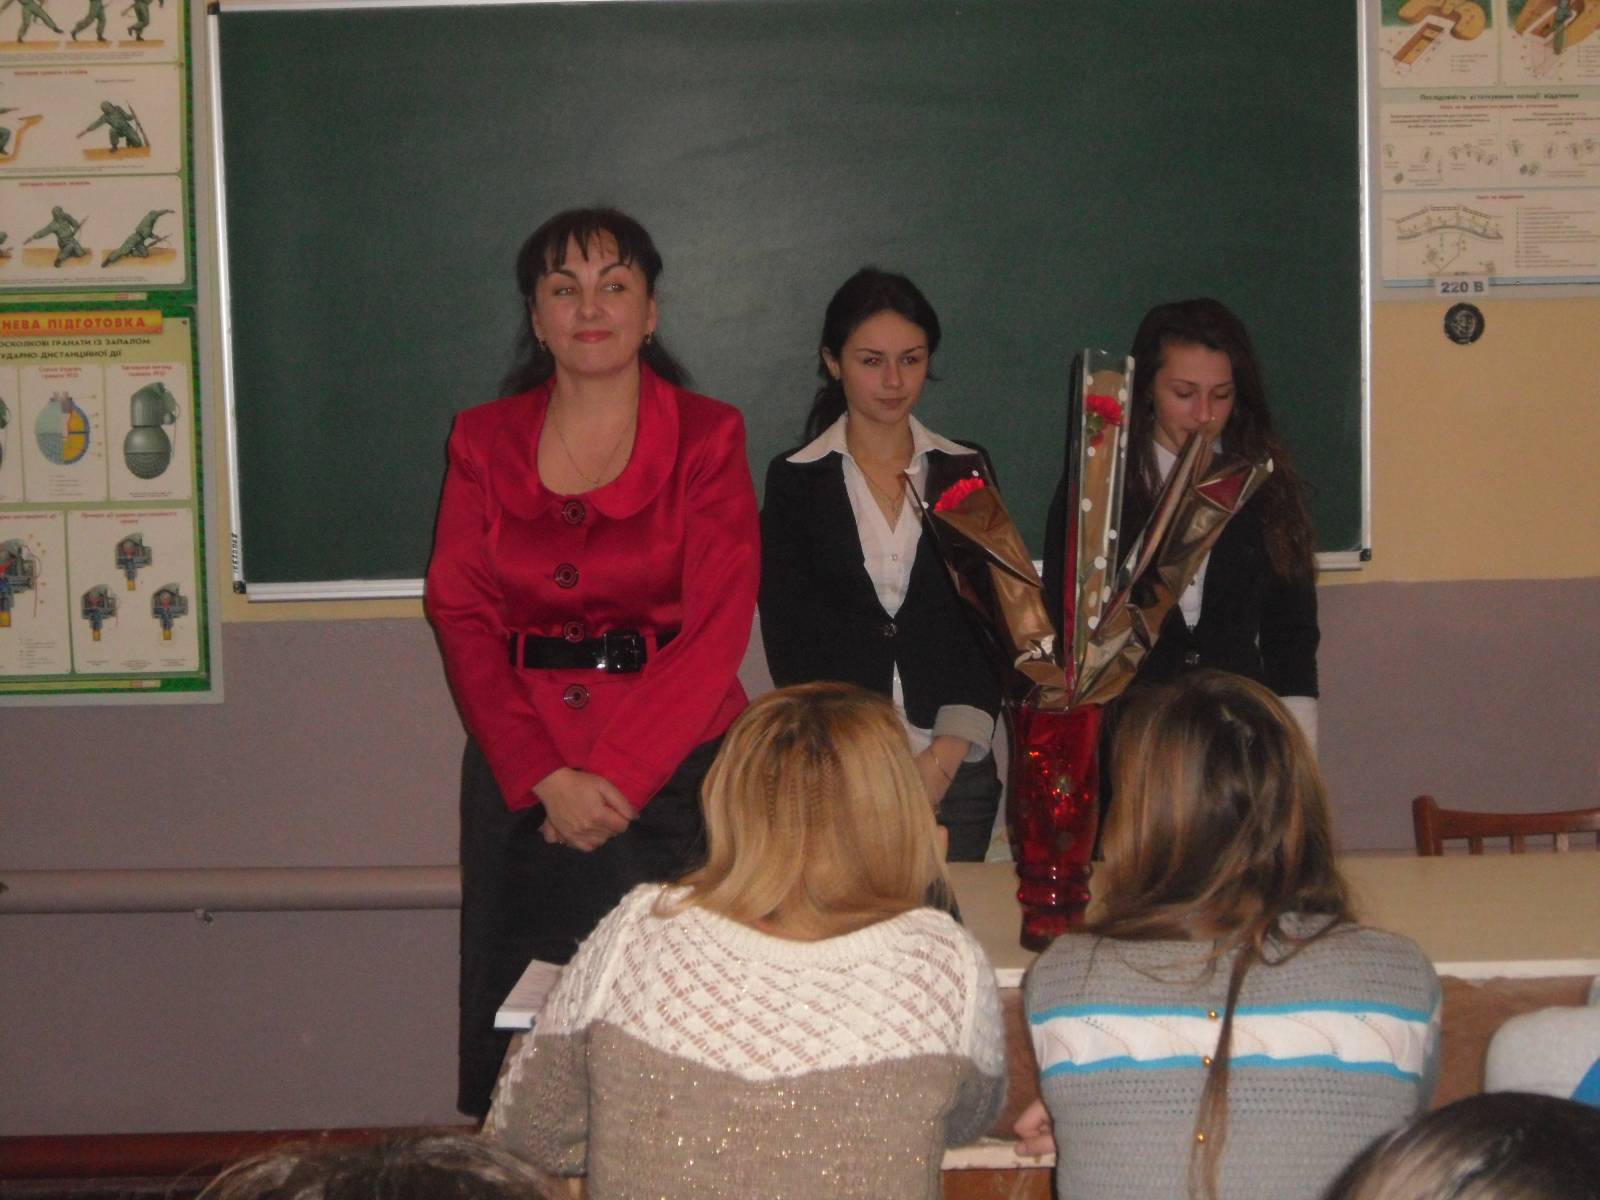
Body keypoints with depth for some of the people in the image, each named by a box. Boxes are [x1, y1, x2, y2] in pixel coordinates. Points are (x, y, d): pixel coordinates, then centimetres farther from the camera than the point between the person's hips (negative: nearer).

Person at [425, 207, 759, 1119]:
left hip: (671, 768, -2)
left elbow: (718, 628, -5)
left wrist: (617, 777, -13)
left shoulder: (707, 438, 3)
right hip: (519, 778, 2)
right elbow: (460, 616, 2)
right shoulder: (485, 442, 10)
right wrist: (545, 777, -10)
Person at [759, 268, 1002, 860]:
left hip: (956, 770, 2)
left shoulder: (966, 472, 9)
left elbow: (994, 624, 6)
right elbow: (789, 640, -1)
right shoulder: (795, 480, 4)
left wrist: (947, 754, -7)